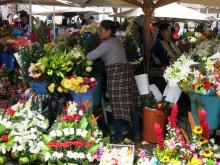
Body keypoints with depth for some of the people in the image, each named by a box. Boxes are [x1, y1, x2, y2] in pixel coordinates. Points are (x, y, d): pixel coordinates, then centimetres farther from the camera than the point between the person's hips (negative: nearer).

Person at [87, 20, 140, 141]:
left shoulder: (107, 43, -8)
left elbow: (92, 56, -14)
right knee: (130, 104, 10)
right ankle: (136, 133, 17)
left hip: (116, 74, -9)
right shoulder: (116, 41, 21)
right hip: (126, 71, 9)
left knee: (118, 106, -2)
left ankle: (118, 135, 6)